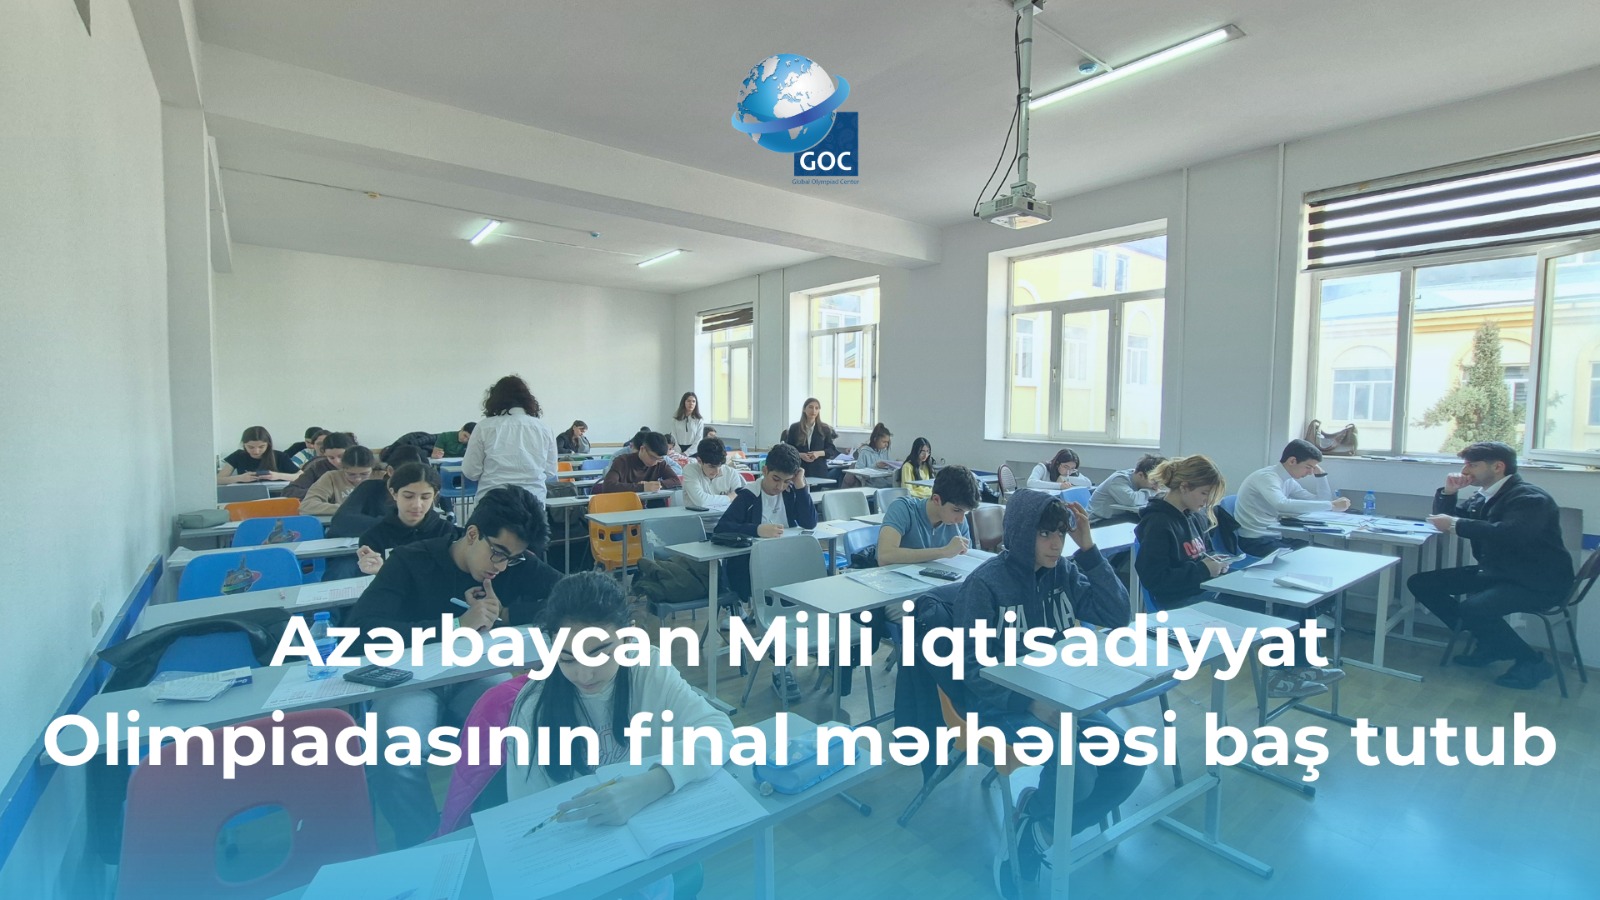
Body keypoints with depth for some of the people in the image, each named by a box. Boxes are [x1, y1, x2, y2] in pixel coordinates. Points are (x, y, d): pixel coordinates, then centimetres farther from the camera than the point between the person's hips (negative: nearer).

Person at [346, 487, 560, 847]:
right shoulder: (412, 561, -12)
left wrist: (505, 613, -19)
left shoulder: (519, 564, -5)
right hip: (413, 679, -1)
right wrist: (457, 625, -30)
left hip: (478, 675, 2)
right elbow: (360, 627, -23)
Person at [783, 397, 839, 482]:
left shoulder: (824, 429, 6)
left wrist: (819, 453, -12)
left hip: (819, 471, 1)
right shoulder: (794, 428, 4)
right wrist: (800, 455, -12)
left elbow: (832, 450, 7)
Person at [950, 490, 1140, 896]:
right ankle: (1035, 818, 9)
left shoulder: (1064, 572, 1)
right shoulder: (985, 584, -17)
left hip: (1060, 695, 6)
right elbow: (972, 669, -15)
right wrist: (1030, 704, -27)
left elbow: (1118, 615, -5)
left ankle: (1038, 832, 7)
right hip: (1004, 703, -6)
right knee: (1077, 774, -27)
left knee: (1129, 762, -11)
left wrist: (1088, 548, -13)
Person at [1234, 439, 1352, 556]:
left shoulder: (1288, 481, 9)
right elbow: (1282, 504, -38)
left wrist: (1320, 474, 7)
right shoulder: (1267, 477, -18)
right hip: (1254, 540, -9)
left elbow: (1320, 502, 16)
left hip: (1274, 537, 9)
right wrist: (1332, 505, -32)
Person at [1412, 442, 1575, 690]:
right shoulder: (1484, 498, 10)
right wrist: (1449, 492, 3)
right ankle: (1489, 643, 6)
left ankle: (1532, 661, -6)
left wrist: (1455, 525, -28)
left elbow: (1510, 534, -36)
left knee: (1472, 607, -32)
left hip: (1538, 583, -9)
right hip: (1496, 574, 9)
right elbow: (1445, 517, 21)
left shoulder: (1529, 497, -16)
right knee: (1421, 583, 0)